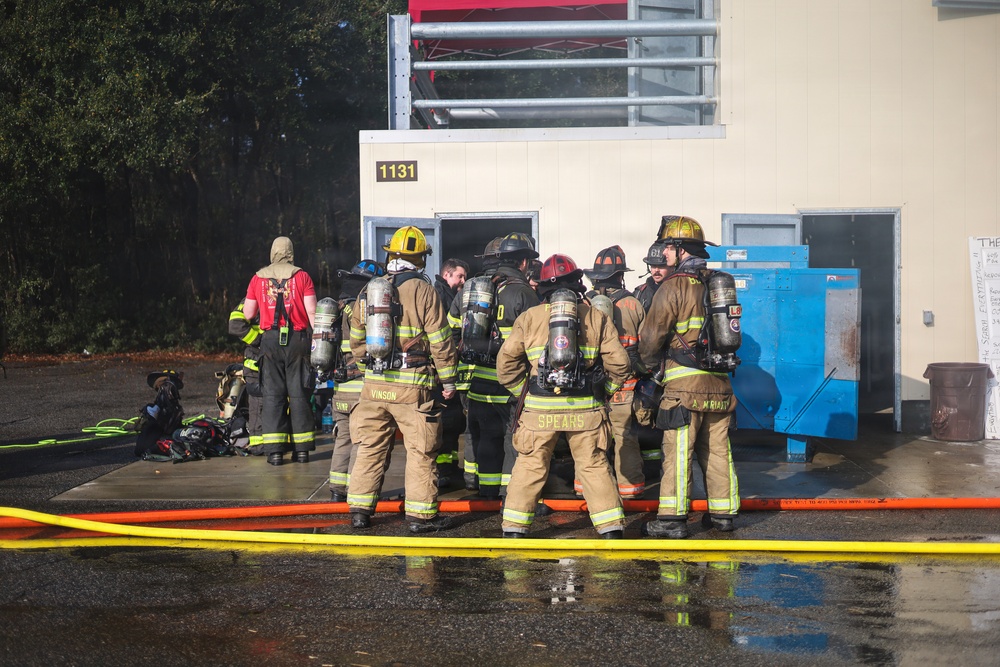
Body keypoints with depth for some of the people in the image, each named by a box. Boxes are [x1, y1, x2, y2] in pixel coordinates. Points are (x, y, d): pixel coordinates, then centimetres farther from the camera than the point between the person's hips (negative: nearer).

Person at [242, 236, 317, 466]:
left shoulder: (258, 279, 6)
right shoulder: (302, 277, 1)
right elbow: (312, 311, -5)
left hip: (271, 340, 1)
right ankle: (302, 449, 6)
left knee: (273, 393, 4)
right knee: (299, 393, 5)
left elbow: (248, 314, 9)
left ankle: (274, 450, -1)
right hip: (297, 339, -1)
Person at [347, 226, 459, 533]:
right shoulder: (424, 292, -8)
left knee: (371, 447, 13)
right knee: (421, 451, 3)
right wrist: (448, 380, 1)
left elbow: (356, 338, 15)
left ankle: (360, 509, 16)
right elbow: (440, 341, -8)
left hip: (374, 385, 5)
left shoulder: (369, 291, 8)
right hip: (413, 387, -5)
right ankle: (421, 514, 6)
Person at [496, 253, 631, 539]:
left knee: (529, 467, 9)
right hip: (585, 409, 0)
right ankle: (612, 529, 9)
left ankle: (514, 529, 12)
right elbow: (619, 363, 1)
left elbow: (506, 362, -1)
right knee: (595, 466, 9)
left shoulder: (528, 318, 4)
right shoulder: (597, 317, 4)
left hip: (539, 408, 0)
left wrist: (523, 389, 10)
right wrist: (604, 390, 14)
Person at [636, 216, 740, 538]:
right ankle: (723, 512, 17)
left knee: (678, 451, -5)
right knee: (717, 449, 12)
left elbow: (651, 336, -4)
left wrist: (648, 365, 14)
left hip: (685, 384, -7)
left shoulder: (674, 287, -9)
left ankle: (672, 518, -4)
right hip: (719, 382, 7)